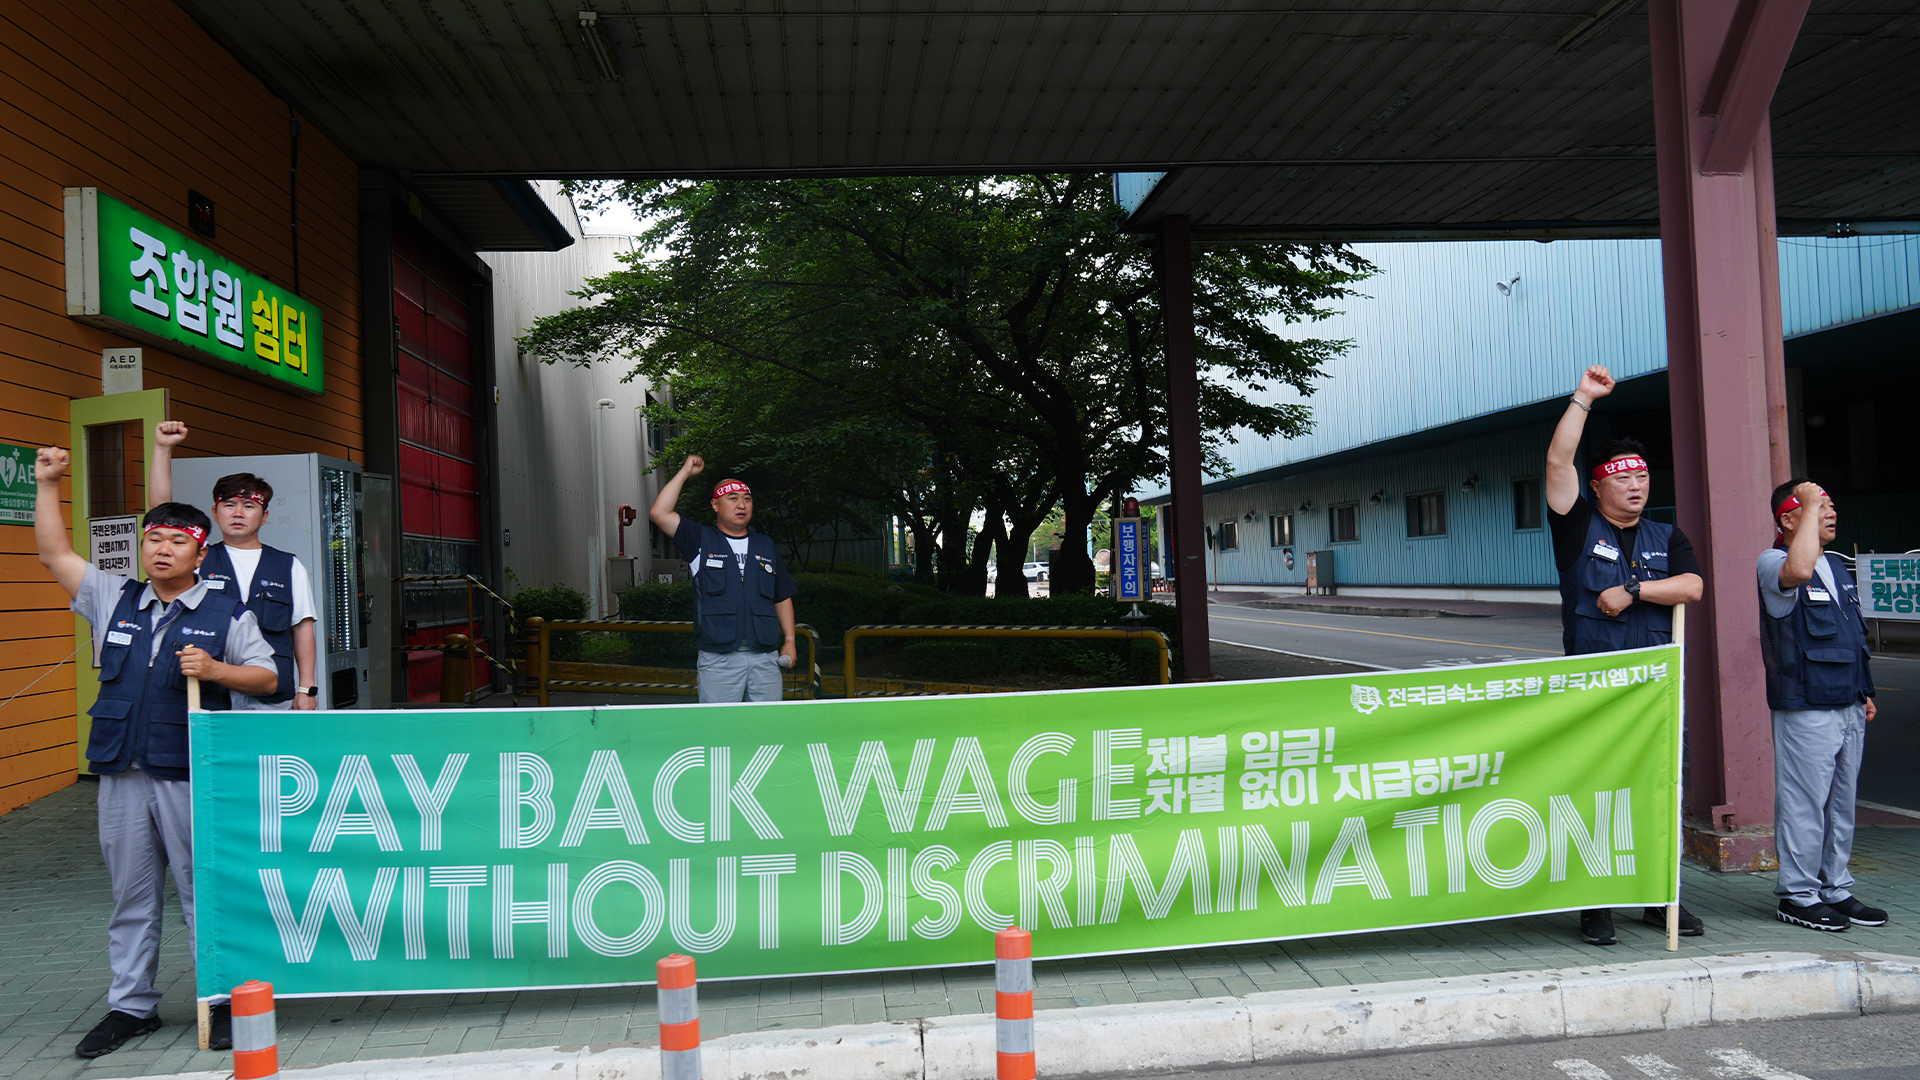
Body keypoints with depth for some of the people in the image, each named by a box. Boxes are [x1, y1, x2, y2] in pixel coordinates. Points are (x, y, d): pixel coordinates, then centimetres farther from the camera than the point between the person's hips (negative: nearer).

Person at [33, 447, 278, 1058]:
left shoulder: (227, 613, 2)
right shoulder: (114, 601, 12)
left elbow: (266, 677, 2)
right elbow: (54, 554, 15)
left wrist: (215, 670, -16)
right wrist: (47, 485, 10)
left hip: (192, 775, -4)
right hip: (122, 775, 4)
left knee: (204, 889, 0)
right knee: (130, 893, 12)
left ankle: (223, 1000, 10)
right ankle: (131, 1005, 24)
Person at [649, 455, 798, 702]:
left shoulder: (765, 545, 18)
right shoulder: (701, 540, 8)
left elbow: (783, 597, 20)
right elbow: (659, 512, -4)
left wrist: (789, 641, 11)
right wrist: (686, 472, 2)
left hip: (766, 658, 3)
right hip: (718, 660, -3)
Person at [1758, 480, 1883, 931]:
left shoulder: (1838, 567, 18)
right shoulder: (1772, 563, -9)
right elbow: (1798, 572, -35)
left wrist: (1865, 691, 20)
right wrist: (1811, 504, -24)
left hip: (1848, 707, 8)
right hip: (1804, 709, -8)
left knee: (1842, 803, 13)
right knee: (1805, 804, -4)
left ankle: (1835, 889, 23)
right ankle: (1797, 895, 6)